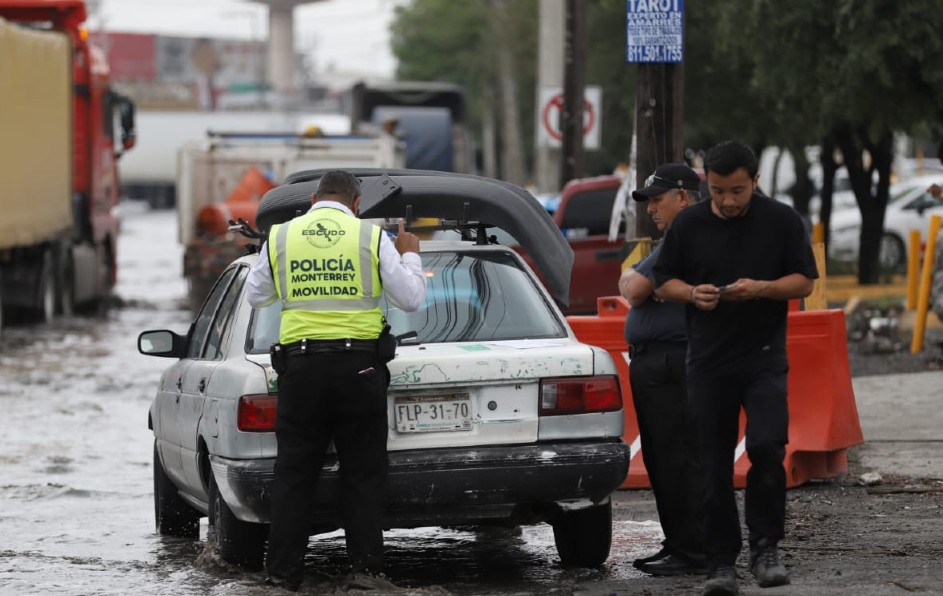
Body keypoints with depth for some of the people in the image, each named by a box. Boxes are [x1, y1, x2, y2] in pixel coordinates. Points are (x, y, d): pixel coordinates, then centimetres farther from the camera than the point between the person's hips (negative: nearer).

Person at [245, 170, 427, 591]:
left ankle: (283, 573, 3)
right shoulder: (371, 238, 0)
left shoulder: (280, 237, 5)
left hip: (301, 366, 1)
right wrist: (409, 256, 20)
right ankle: (366, 569, 4)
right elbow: (411, 299, 4)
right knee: (363, 474, 6)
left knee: (293, 475, 6)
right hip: (358, 366, -1)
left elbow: (255, 296, 16)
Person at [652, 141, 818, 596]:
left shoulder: (781, 221, 1)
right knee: (715, 465, 3)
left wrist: (761, 288, -16)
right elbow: (663, 283, 10)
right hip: (708, 362, 2)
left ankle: (765, 547, -3)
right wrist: (693, 293, -12)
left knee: (767, 446, -18)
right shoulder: (688, 225, 5)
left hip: (764, 358, -2)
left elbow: (804, 281, 2)